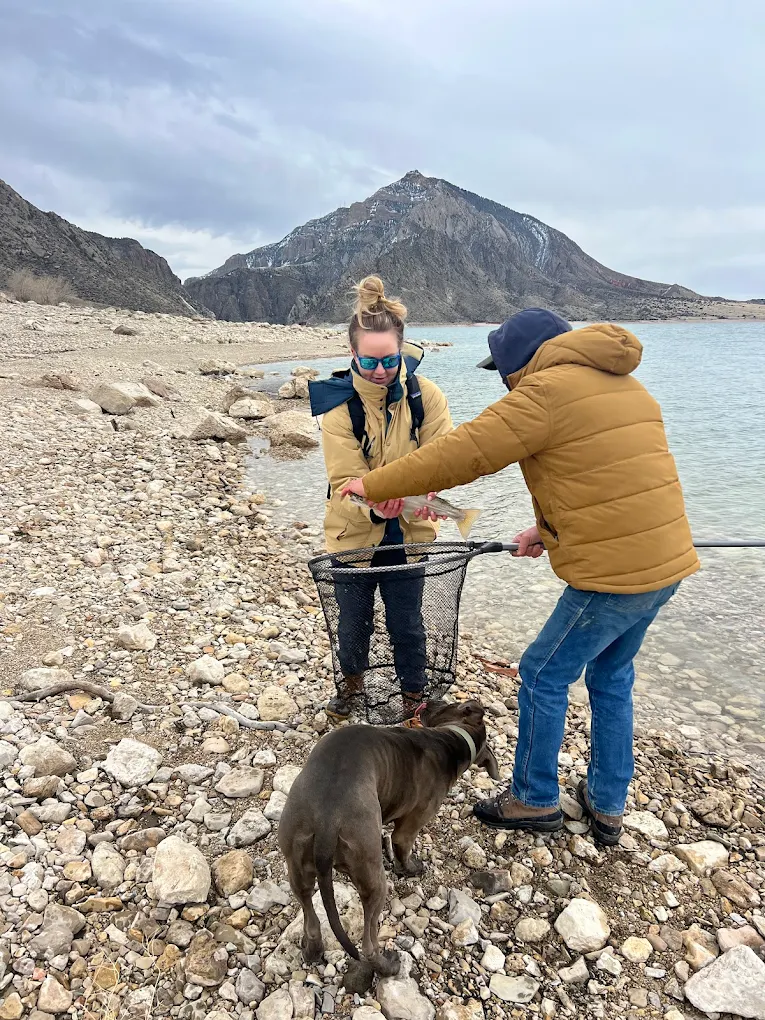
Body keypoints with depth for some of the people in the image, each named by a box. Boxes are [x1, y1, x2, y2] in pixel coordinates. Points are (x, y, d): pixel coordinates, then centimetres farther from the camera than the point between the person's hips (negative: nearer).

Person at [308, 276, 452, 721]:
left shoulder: (426, 396, -11)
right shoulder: (340, 404, -16)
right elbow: (345, 480, -20)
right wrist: (373, 508, -42)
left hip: (407, 533, 0)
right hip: (354, 531, 0)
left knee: (407, 623, 12)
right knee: (354, 620, 18)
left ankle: (415, 694, 37)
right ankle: (353, 680, 48)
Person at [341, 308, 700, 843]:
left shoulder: (546, 389, -12)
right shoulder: (624, 384, 17)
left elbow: (461, 454, -14)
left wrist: (373, 484, -5)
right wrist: (549, 530, 21)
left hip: (614, 572, -9)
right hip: (666, 560, 9)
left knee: (544, 677, 8)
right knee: (612, 676, 22)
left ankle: (535, 800, 25)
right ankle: (608, 804, 34)